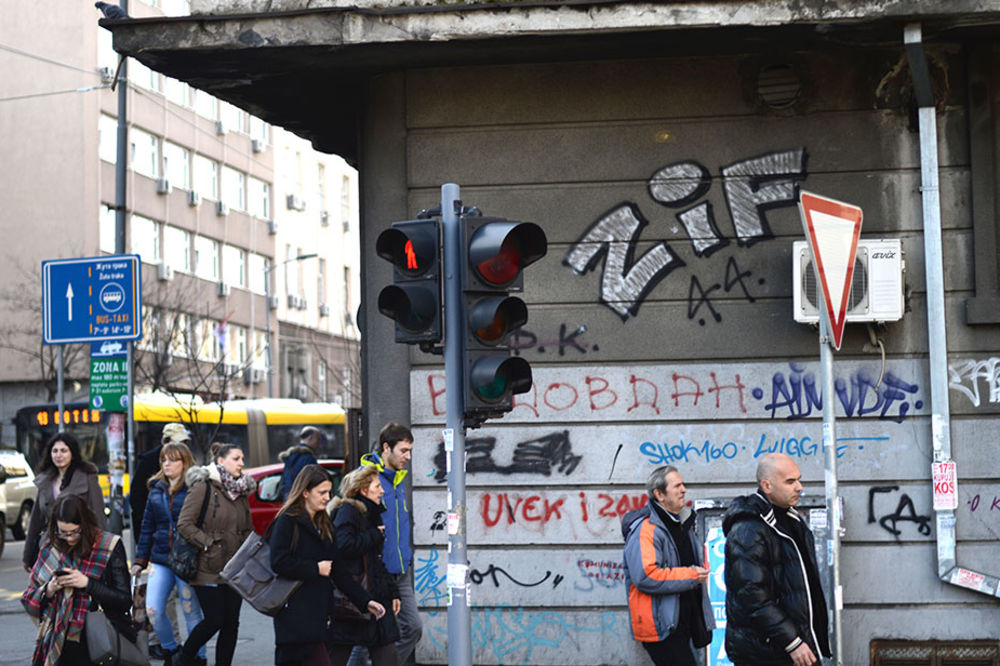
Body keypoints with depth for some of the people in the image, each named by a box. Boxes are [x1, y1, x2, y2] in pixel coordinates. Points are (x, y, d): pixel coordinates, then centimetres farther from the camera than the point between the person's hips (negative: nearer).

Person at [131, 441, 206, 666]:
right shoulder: (156, 491, 12)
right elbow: (147, 528, 18)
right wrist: (140, 560, 14)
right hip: (160, 559, 5)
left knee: (192, 612, 2)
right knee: (153, 609, -3)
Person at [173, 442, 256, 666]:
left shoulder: (241, 491, 13)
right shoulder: (203, 487, -8)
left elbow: (248, 529, 22)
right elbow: (184, 524, -13)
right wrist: (208, 544, -15)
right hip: (209, 569, -6)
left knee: (231, 622, 4)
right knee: (214, 620, -6)